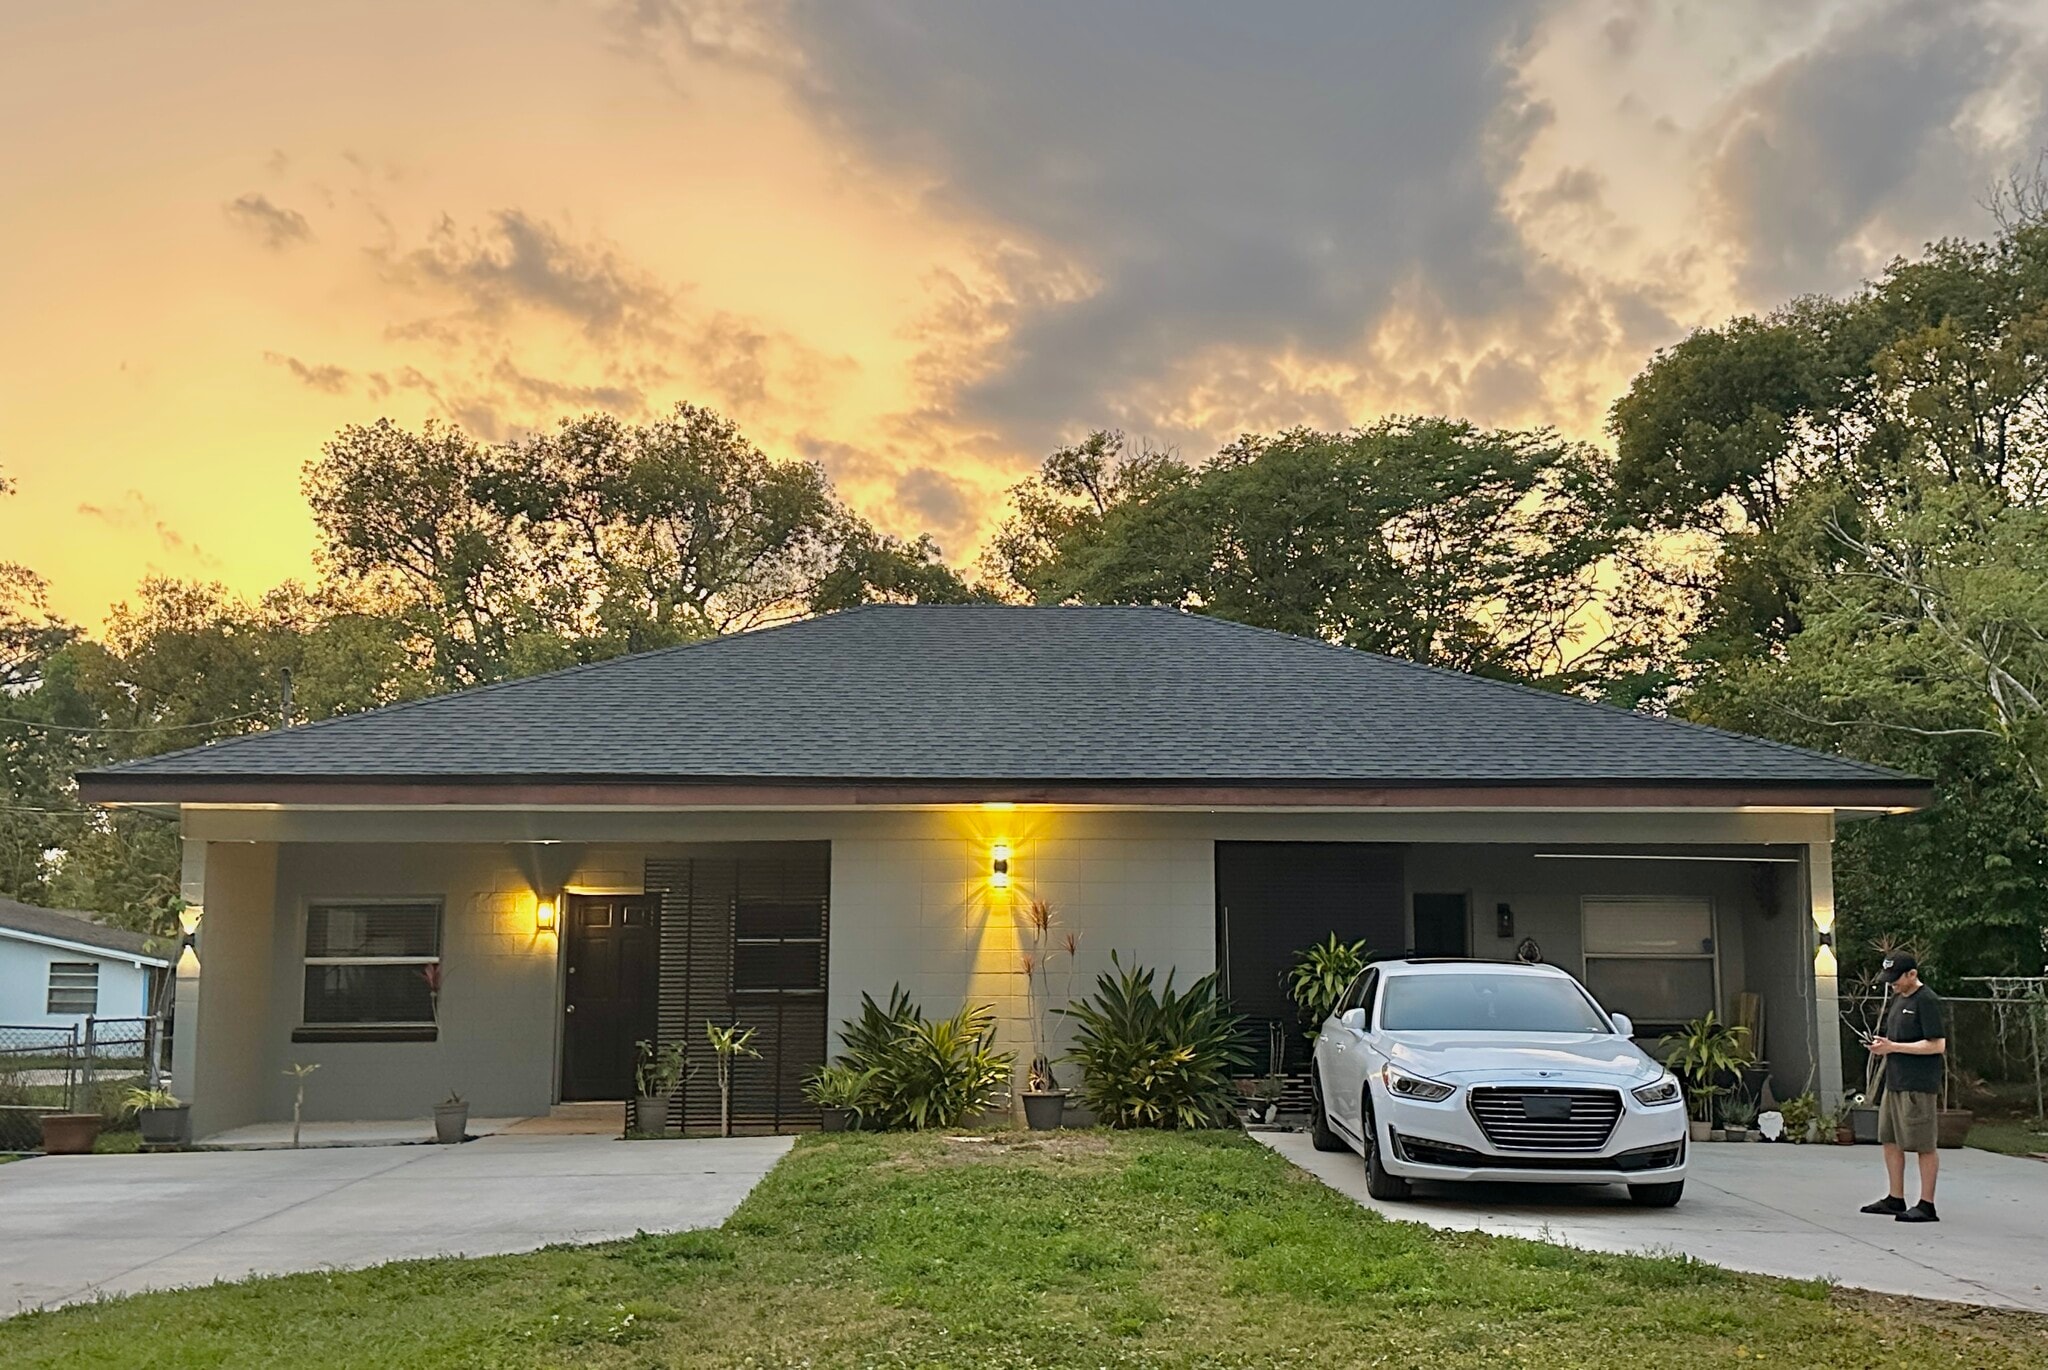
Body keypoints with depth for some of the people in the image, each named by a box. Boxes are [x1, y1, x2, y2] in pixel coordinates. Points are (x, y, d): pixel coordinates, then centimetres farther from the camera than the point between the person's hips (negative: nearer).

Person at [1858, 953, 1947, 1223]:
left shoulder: (1927, 1001, -12)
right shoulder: (1897, 1000, 16)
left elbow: (1937, 1045, -18)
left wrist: (1893, 1047, -18)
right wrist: (1881, 1045, 3)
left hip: (1919, 1085, -9)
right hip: (1894, 1081, 9)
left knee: (1922, 1145, -3)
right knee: (1890, 1140, 13)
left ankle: (1927, 1206, 2)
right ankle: (1896, 1199, 22)